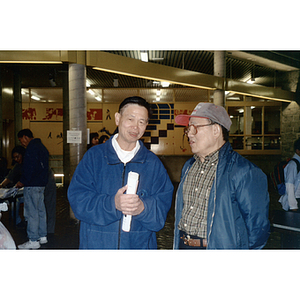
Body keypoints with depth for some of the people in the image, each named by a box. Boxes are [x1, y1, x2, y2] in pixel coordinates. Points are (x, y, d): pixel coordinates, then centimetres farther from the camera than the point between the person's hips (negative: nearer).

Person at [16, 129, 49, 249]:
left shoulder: (31, 148, -13)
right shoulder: (41, 147, 18)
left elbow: (30, 167, -22)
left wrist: (22, 182, -12)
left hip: (32, 185, -10)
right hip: (41, 184, 10)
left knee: (31, 212, -5)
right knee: (40, 210, 15)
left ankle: (33, 241, 0)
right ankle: (42, 236, 23)